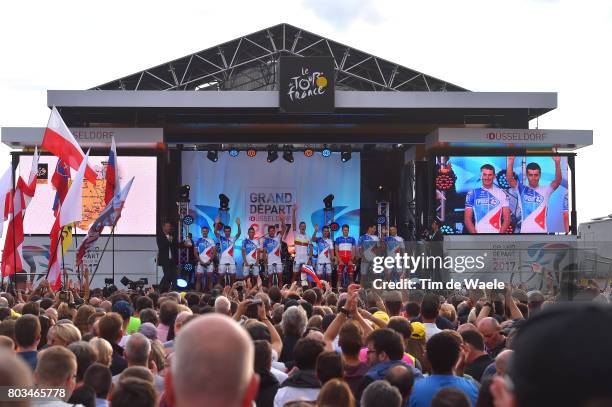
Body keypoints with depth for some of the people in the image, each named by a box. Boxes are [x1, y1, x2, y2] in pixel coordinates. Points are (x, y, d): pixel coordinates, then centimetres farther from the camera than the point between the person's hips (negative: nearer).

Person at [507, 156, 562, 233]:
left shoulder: (545, 190, 5)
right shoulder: (521, 189, 5)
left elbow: (558, 181, -11)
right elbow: (509, 178, -9)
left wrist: (557, 163, -26)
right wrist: (511, 161, -24)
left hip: (542, 231, 0)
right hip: (525, 232, 0)